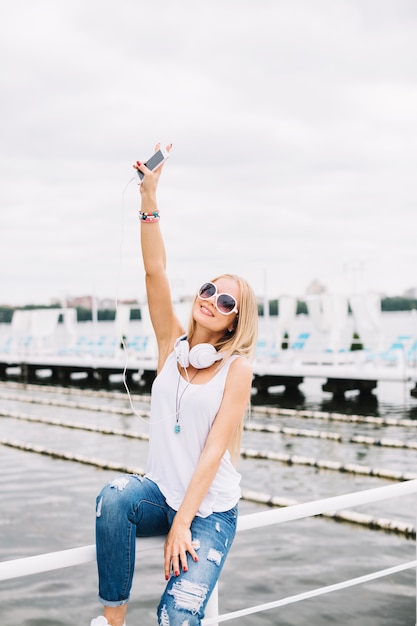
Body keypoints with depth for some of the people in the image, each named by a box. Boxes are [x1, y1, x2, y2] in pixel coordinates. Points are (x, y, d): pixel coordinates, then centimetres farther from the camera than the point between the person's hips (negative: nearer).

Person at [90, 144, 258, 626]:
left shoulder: (236, 367, -8)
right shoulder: (172, 345, 4)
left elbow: (215, 449, -14)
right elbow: (155, 272, -7)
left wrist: (182, 524, -20)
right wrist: (148, 199, -17)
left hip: (210, 510, -3)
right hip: (162, 494, 3)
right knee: (115, 496, -31)